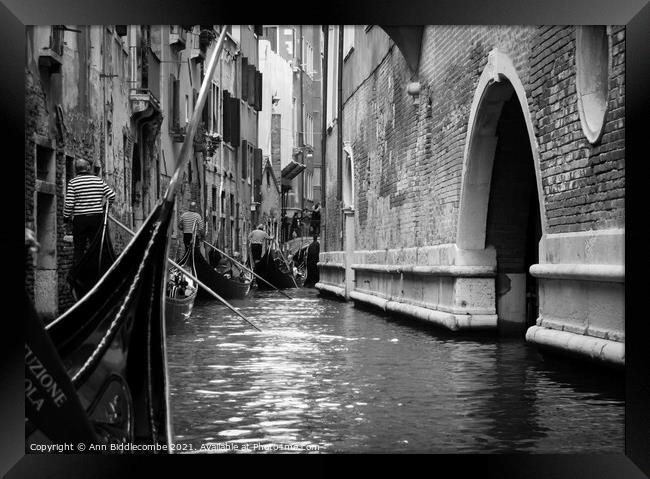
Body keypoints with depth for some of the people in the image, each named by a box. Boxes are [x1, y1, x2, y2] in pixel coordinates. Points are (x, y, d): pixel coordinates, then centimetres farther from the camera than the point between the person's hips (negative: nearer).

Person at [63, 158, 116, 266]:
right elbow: (112, 195, 2)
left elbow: (69, 203, -9)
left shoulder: (73, 182, -5)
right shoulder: (98, 180, 3)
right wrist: (103, 206, 16)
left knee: (79, 249, 4)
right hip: (97, 217, 2)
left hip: (80, 218, -2)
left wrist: (66, 217, 3)